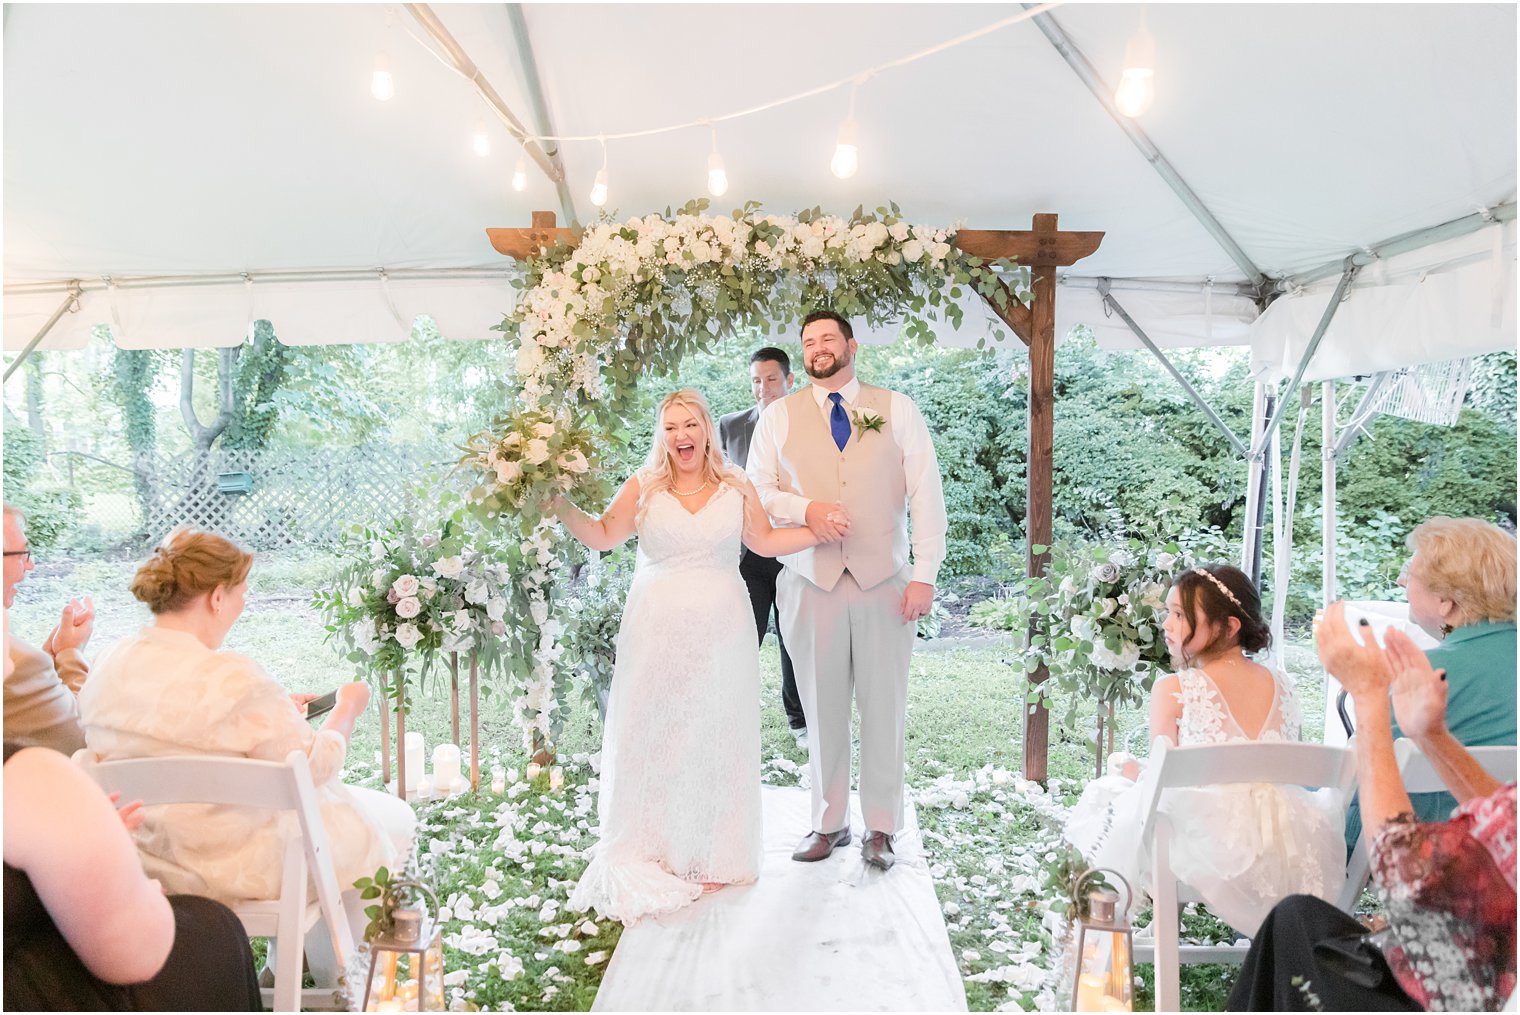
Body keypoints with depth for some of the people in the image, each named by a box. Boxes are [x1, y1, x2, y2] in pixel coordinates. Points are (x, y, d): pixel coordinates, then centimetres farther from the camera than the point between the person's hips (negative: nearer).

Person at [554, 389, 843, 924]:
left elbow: (765, 540, 13)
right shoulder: (643, 488, 2)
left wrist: (820, 530, 6)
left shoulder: (736, 487, 5)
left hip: (720, 630, 1)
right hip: (658, 630, -1)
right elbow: (602, 535, 1)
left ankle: (711, 857, 21)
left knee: (715, 735, 7)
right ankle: (652, 855, 15)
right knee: (652, 734, 1)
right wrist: (563, 508, -13)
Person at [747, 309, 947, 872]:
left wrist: (924, 573, -6)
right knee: (822, 708, 4)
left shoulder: (897, 409, 8)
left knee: (884, 706, 3)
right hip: (811, 582, 1)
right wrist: (805, 508, -12)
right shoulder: (779, 416, 11)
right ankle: (828, 822, 20)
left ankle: (881, 829, 17)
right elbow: (758, 491, 8)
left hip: (884, 580, 0)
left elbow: (926, 493, 3)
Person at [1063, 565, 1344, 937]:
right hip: (1283, 851, 5)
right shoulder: (1282, 685, 6)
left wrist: (1131, 770, 16)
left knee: (1105, 792, 17)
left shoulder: (1174, 689, -11)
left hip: (1204, 845, -5)